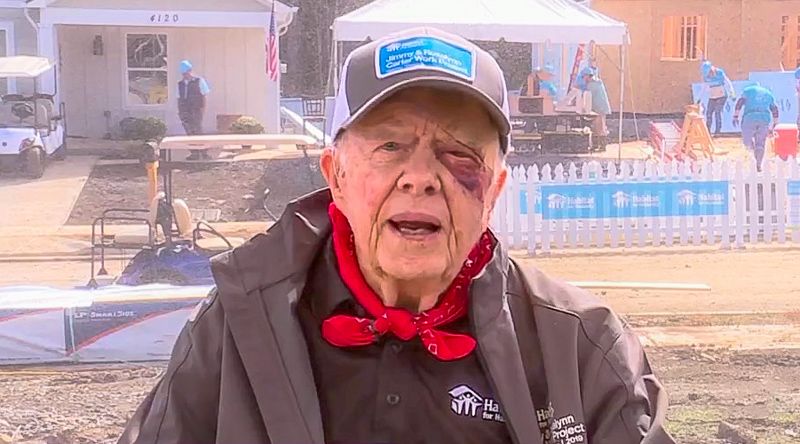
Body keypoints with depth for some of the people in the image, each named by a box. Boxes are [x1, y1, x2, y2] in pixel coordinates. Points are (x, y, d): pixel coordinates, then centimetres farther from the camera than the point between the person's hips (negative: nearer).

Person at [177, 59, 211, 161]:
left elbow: (204, 96, 1)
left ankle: (203, 153, -6)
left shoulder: (199, 81, 1)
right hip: (185, 112, 4)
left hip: (196, 111, -4)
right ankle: (194, 153, 6)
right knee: (189, 133, 3)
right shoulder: (180, 84, 13)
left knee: (198, 131, -9)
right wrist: (179, 111, 10)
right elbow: (179, 98, 16)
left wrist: (203, 108, -5)